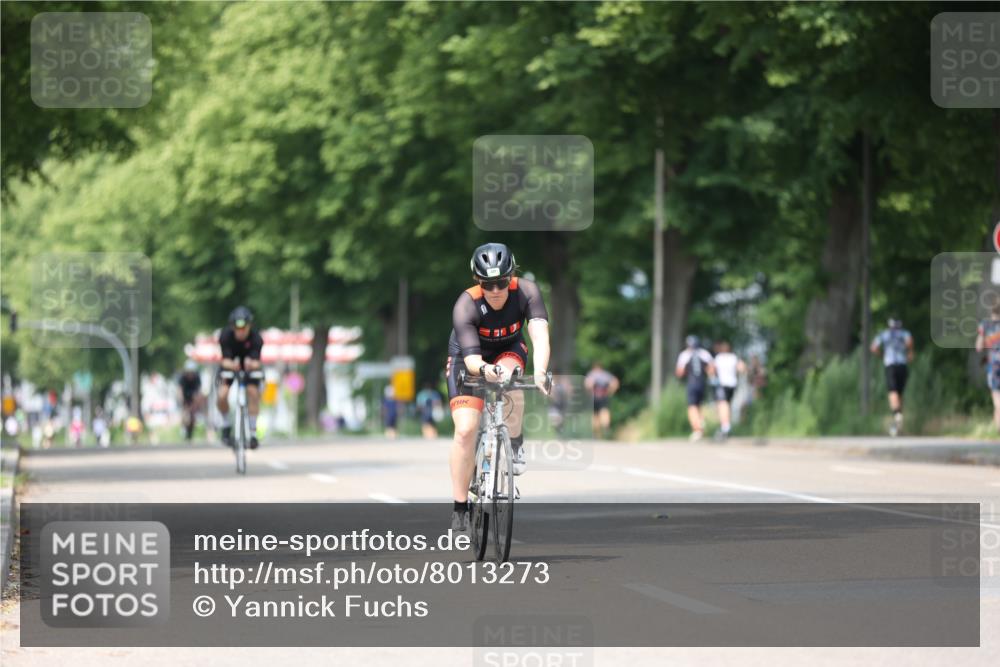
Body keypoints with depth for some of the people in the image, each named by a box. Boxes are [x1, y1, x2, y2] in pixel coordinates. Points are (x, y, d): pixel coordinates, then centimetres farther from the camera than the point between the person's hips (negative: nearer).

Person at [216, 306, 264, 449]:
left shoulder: (256, 338, -30)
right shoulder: (226, 335, -29)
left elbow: (256, 362, -37)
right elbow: (225, 360, -34)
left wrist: (252, 364, -61)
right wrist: (231, 364, -58)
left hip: (249, 365, 0)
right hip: (231, 366, 0)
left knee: (253, 392, -23)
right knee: (222, 395, -21)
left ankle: (253, 433, -11)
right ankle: (226, 426, 7)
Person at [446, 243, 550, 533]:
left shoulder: (526, 291, -29)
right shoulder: (466, 305, -33)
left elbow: (540, 334, -40)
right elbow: (470, 357, -40)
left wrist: (540, 372, -58)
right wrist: (483, 369, -64)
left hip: (508, 351, 1)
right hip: (470, 359, -1)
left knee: (510, 380, -36)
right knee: (466, 429, -17)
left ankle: (515, 444, -11)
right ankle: (460, 508, -5)